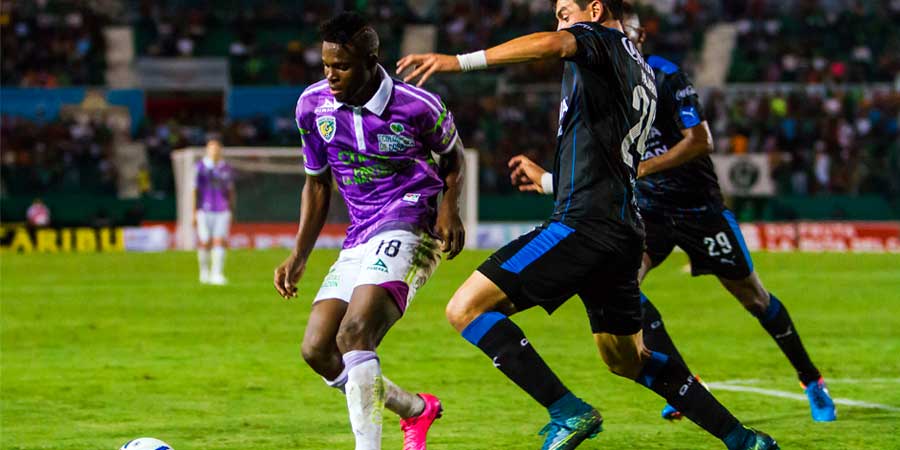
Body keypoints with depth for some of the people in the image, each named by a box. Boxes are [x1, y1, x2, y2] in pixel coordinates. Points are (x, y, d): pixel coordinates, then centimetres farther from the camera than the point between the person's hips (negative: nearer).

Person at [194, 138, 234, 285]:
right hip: (204, 211, -2)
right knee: (205, 243, -2)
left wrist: (232, 212, 15)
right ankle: (204, 272, 19)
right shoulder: (200, 167, 2)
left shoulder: (226, 169, 10)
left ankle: (217, 274, -8)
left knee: (220, 242, -8)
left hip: (222, 211, 2)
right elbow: (195, 191, 2)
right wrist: (194, 213, -2)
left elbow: (230, 191, 17)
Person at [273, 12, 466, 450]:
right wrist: (299, 256, 8)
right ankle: (417, 409, 20)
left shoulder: (417, 105, -11)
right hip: (359, 241, 7)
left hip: (407, 230, -7)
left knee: (354, 333, -28)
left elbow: (453, 155, 10)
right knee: (317, 349, -2)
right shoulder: (312, 105, 2)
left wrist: (450, 208, -9)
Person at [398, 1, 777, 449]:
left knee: (466, 308, -12)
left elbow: (551, 43, -25)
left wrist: (459, 61, -34)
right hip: (623, 231, 10)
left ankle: (568, 411, -19)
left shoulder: (603, 40, -2)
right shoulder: (642, 73, 24)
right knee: (625, 358, 24)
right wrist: (548, 180, 46)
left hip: (584, 224, -10)